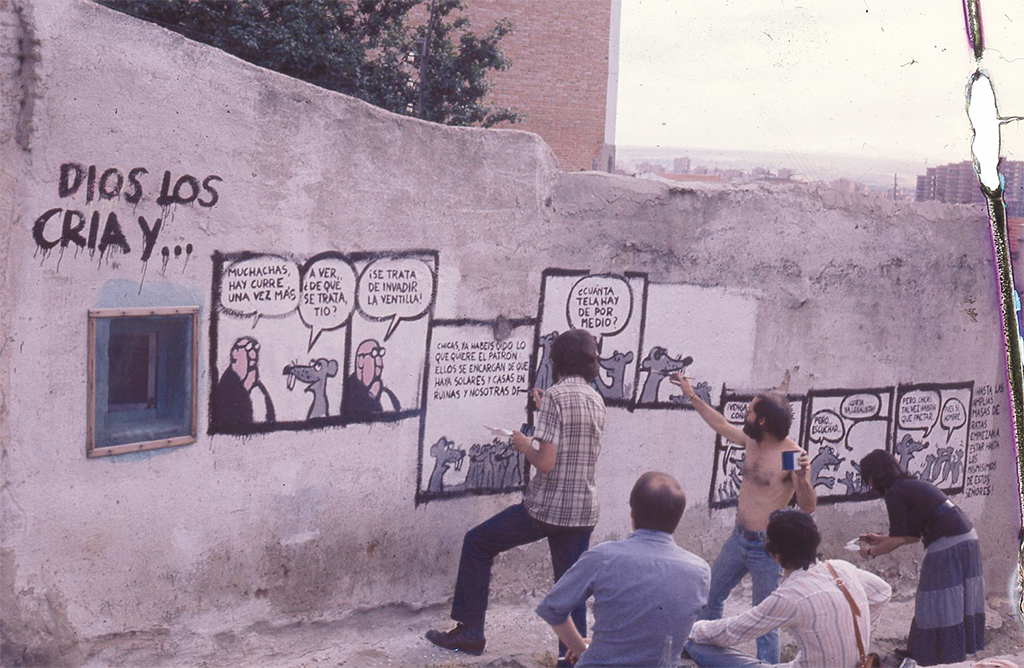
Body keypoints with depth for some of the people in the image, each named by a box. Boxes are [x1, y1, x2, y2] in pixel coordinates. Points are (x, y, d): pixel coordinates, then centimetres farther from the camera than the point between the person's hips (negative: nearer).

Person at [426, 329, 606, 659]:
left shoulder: (555, 396, -13)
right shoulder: (596, 400, 9)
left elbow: (546, 462, -19)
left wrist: (524, 445, 0)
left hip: (545, 506, -6)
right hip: (583, 511, 6)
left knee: (477, 543, 12)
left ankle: (470, 632, 16)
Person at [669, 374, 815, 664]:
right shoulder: (750, 441, 2)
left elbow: (808, 507, -21)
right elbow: (722, 424, 21)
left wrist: (803, 479, -40)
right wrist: (691, 395, 26)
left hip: (766, 548, -8)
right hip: (738, 539, 8)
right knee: (710, 596, 22)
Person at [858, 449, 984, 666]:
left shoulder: (895, 493, -10)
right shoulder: (912, 485, 18)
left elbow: (898, 540, -11)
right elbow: (914, 535, 20)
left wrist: (870, 552, 4)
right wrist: (880, 539, 26)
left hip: (948, 546, -10)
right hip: (966, 537, 10)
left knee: (940, 604, -1)